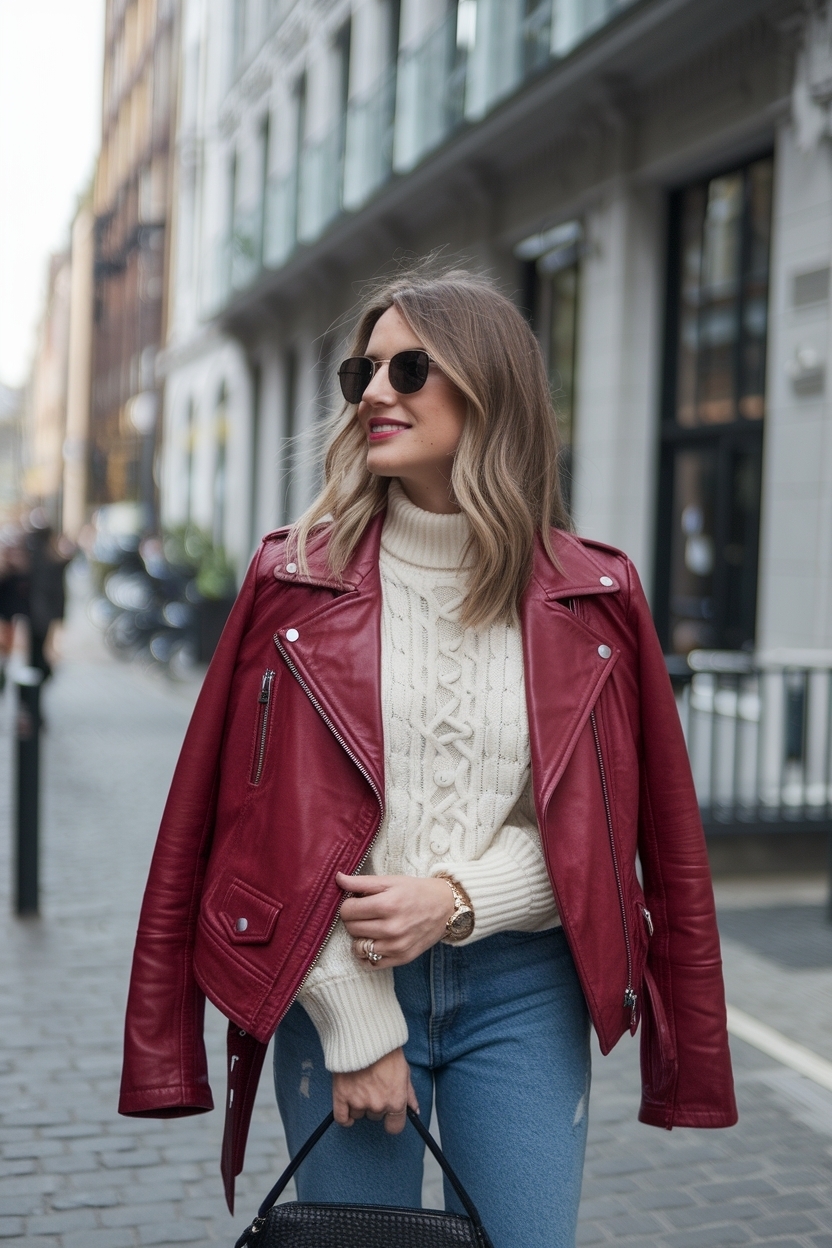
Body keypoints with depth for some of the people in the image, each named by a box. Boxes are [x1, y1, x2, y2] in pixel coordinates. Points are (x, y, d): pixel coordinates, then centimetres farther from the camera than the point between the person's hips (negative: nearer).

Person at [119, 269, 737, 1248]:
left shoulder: (591, 594, 0)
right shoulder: (297, 578, -2)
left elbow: (600, 826, 2)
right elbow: (272, 820, -4)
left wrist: (458, 896, -14)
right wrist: (353, 1023, -7)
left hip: (523, 990, 1)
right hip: (336, 983, 0)